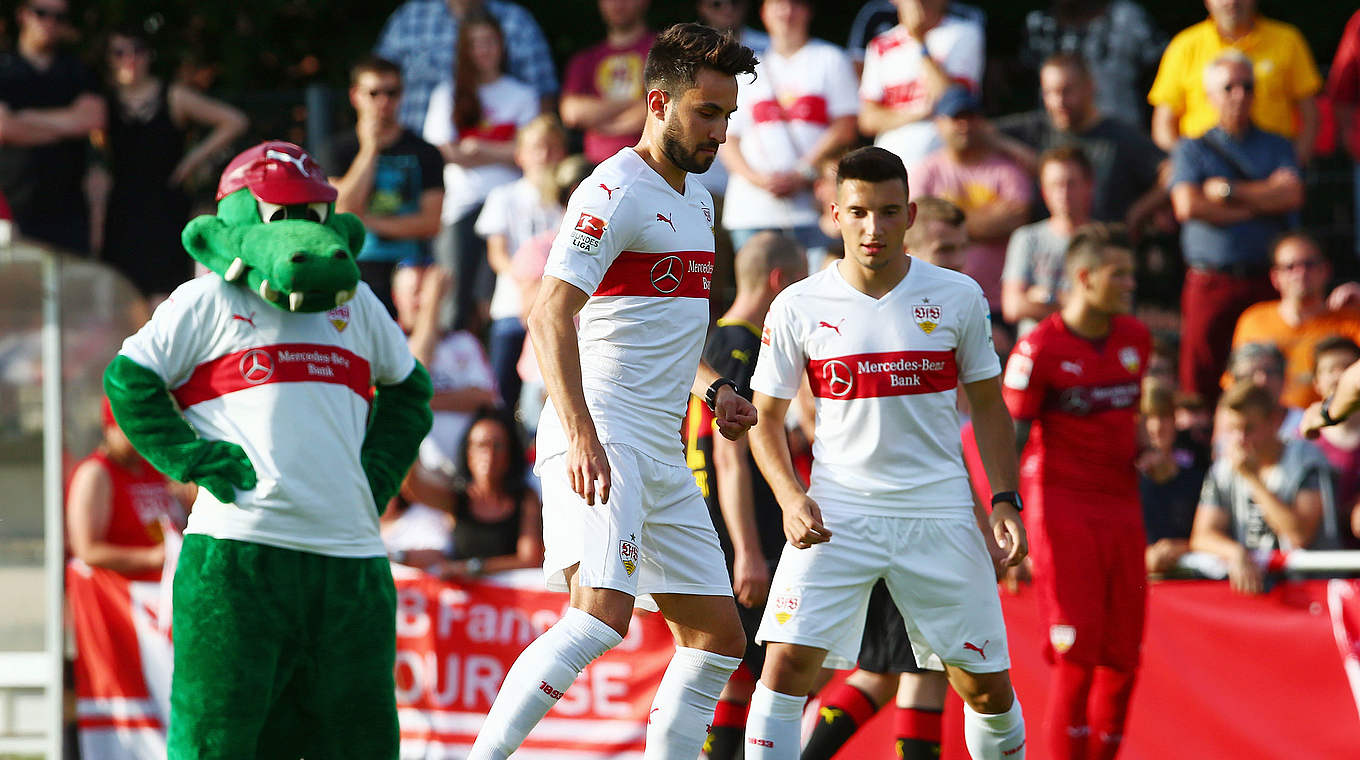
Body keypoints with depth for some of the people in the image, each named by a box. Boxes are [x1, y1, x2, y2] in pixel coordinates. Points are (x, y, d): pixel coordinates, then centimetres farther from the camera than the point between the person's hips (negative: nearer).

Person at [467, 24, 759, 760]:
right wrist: (582, 436, -30)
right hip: (599, 441, -10)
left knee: (717, 637, 10)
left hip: (661, 452, 10)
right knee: (602, 612, -26)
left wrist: (712, 389, 16)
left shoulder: (697, 199, 19)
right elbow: (550, 315, -21)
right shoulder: (616, 193, -10)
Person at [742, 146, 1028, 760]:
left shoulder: (957, 297, 0)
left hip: (939, 516, 1)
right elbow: (766, 417, 6)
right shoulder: (798, 308, -2)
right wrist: (791, 498, -10)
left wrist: (1004, 501, 0)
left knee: (988, 688, 4)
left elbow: (987, 406, 10)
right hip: (836, 513, -1)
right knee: (787, 662, -17)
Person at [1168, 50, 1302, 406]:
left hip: (1266, 281, 1)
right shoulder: (1191, 149, 12)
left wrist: (1229, 191, -5)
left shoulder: (1276, 146, 15)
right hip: (1210, 282, -1)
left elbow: (1291, 194, -3)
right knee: (1199, 378, -7)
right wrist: (1259, 206, -2)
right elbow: (1187, 205, -5)